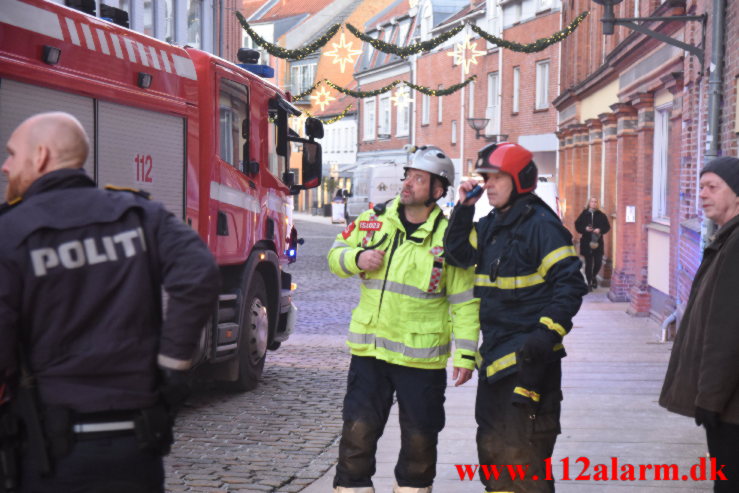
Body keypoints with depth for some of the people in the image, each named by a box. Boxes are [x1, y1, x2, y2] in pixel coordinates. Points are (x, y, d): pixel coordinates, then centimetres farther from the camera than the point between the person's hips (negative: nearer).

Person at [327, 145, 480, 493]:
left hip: (422, 359, -2)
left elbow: (465, 303, -5)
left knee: (419, 439, 9)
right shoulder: (373, 220, 4)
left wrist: (466, 356, -8)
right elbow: (336, 254, 14)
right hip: (369, 351, 3)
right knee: (358, 431, 2)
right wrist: (357, 258, -9)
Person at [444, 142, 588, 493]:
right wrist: (463, 208, -2)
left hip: (530, 359, -9)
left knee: (522, 455, -8)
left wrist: (548, 332, -24)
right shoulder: (491, 225, 13)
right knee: (492, 447, 19)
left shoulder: (540, 224, -12)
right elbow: (458, 255, 5)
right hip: (495, 356, 9)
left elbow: (570, 284, -16)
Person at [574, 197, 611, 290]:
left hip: (598, 242, 1)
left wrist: (600, 230, -13)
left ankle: (594, 276, 27)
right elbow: (577, 225, 4)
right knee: (588, 263, 2)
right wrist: (585, 229, -13)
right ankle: (589, 282, 11)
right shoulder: (584, 214, 5)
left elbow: (607, 226, 6)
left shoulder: (601, 215, 6)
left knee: (598, 262, -2)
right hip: (586, 242, -1)